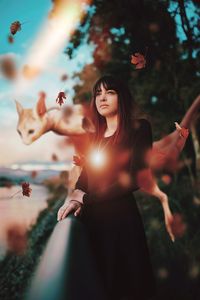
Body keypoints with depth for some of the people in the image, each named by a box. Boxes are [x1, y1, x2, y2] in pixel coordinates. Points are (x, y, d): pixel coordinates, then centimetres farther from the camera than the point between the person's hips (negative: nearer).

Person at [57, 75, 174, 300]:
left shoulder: (139, 128, -4)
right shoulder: (94, 136, 14)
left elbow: (136, 178, -12)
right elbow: (85, 177, 14)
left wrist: (85, 199, -12)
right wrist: (75, 195, -10)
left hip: (122, 216, -5)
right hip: (91, 218, 5)